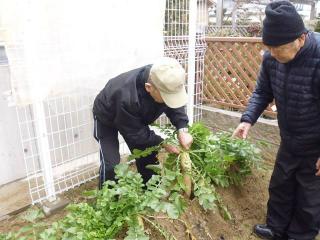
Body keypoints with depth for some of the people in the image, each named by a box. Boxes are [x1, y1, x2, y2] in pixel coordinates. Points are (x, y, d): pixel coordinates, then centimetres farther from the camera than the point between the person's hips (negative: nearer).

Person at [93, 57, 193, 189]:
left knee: (148, 157, 5)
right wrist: (163, 144, -26)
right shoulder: (126, 98, -46)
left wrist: (182, 130, -28)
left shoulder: (164, 82, -30)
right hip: (107, 119, -5)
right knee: (111, 164, -16)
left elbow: (175, 106, -12)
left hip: (137, 118, 6)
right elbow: (135, 133, -31)